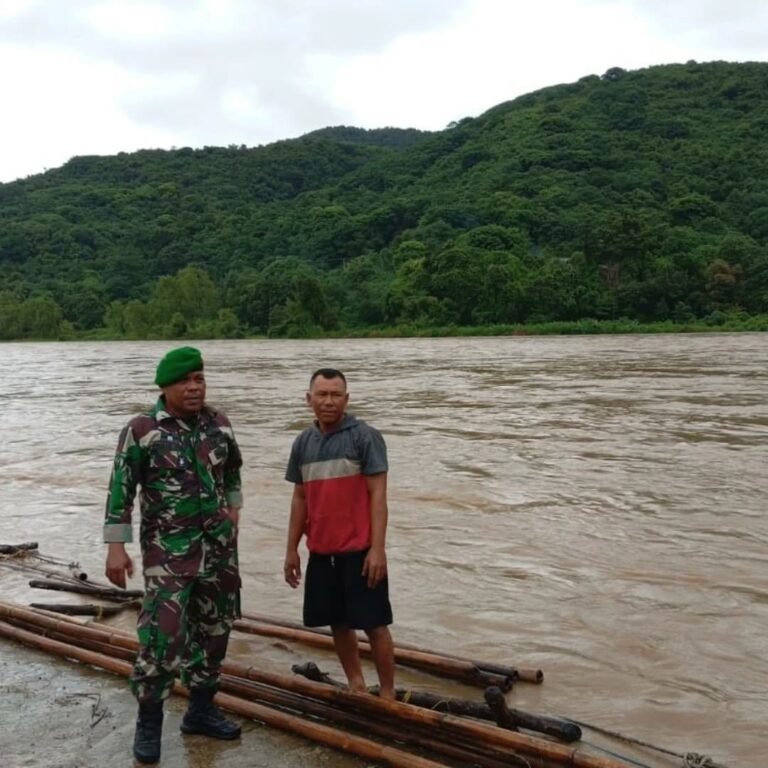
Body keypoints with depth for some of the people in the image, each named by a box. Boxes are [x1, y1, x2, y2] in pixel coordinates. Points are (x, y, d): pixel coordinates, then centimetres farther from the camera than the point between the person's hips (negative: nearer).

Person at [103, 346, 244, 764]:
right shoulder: (141, 430, -11)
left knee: (213, 629, 13)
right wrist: (116, 546, -12)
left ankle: (201, 709, 29)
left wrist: (233, 508, 19)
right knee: (162, 634, -8)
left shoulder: (218, 423, 3)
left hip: (218, 546, 5)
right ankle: (148, 721, 11)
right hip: (168, 549, -5)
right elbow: (121, 490, -9)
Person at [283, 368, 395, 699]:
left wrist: (377, 549, -17)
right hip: (320, 551, 5)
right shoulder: (303, 443, 7)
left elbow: (378, 495, -12)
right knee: (338, 623, 14)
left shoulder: (365, 437, -9)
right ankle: (355, 685, 29)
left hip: (359, 549, -5)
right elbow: (300, 498, 13)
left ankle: (387, 694, 13)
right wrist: (291, 549, 12)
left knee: (374, 624, 1)